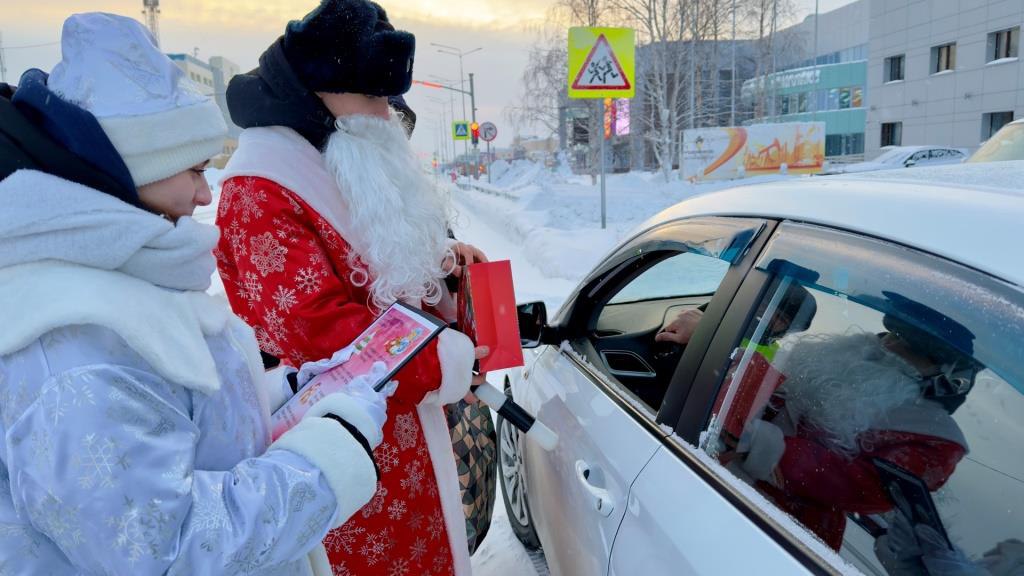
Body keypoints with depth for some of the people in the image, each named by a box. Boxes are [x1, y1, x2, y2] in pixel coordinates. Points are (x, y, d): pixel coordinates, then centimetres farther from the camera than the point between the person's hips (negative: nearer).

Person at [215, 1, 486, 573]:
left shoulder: (359, 164, 9)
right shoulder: (263, 192, -21)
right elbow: (313, 331, -30)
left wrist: (437, 259, -3)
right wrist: (443, 364, -21)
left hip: (400, 426, 9)